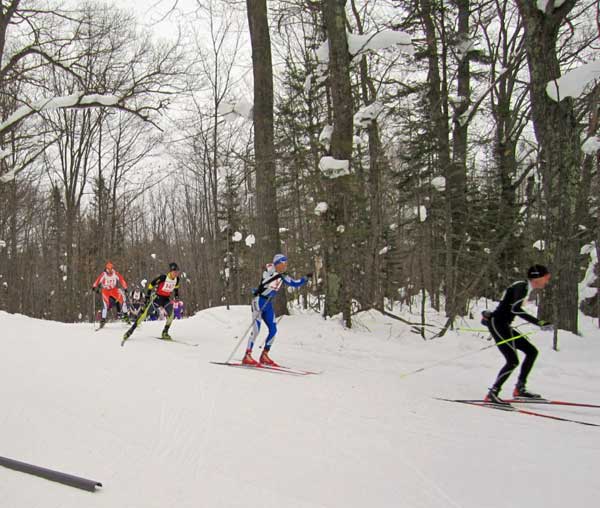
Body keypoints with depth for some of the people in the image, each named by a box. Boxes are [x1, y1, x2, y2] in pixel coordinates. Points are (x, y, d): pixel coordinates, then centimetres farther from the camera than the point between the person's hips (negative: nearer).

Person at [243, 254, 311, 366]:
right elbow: (264, 282, -27)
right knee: (256, 328, -15)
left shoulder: (283, 277, 9)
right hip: (259, 301, -7)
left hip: (268, 304, 8)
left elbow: (296, 283, 17)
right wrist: (276, 275, -35)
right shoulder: (269, 270, -11)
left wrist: (306, 278, 6)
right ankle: (247, 356, -14)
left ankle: (264, 356, 11)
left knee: (273, 330, 2)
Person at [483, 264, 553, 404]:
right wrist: (540, 323, -33)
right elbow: (515, 309, -29)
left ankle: (519, 389, 13)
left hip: (504, 326, 10)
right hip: (497, 324, -10)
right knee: (513, 361, -16)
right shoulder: (522, 286, -16)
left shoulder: (526, 288, 14)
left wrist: (489, 316, 33)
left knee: (532, 351, 9)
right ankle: (492, 393, -10)